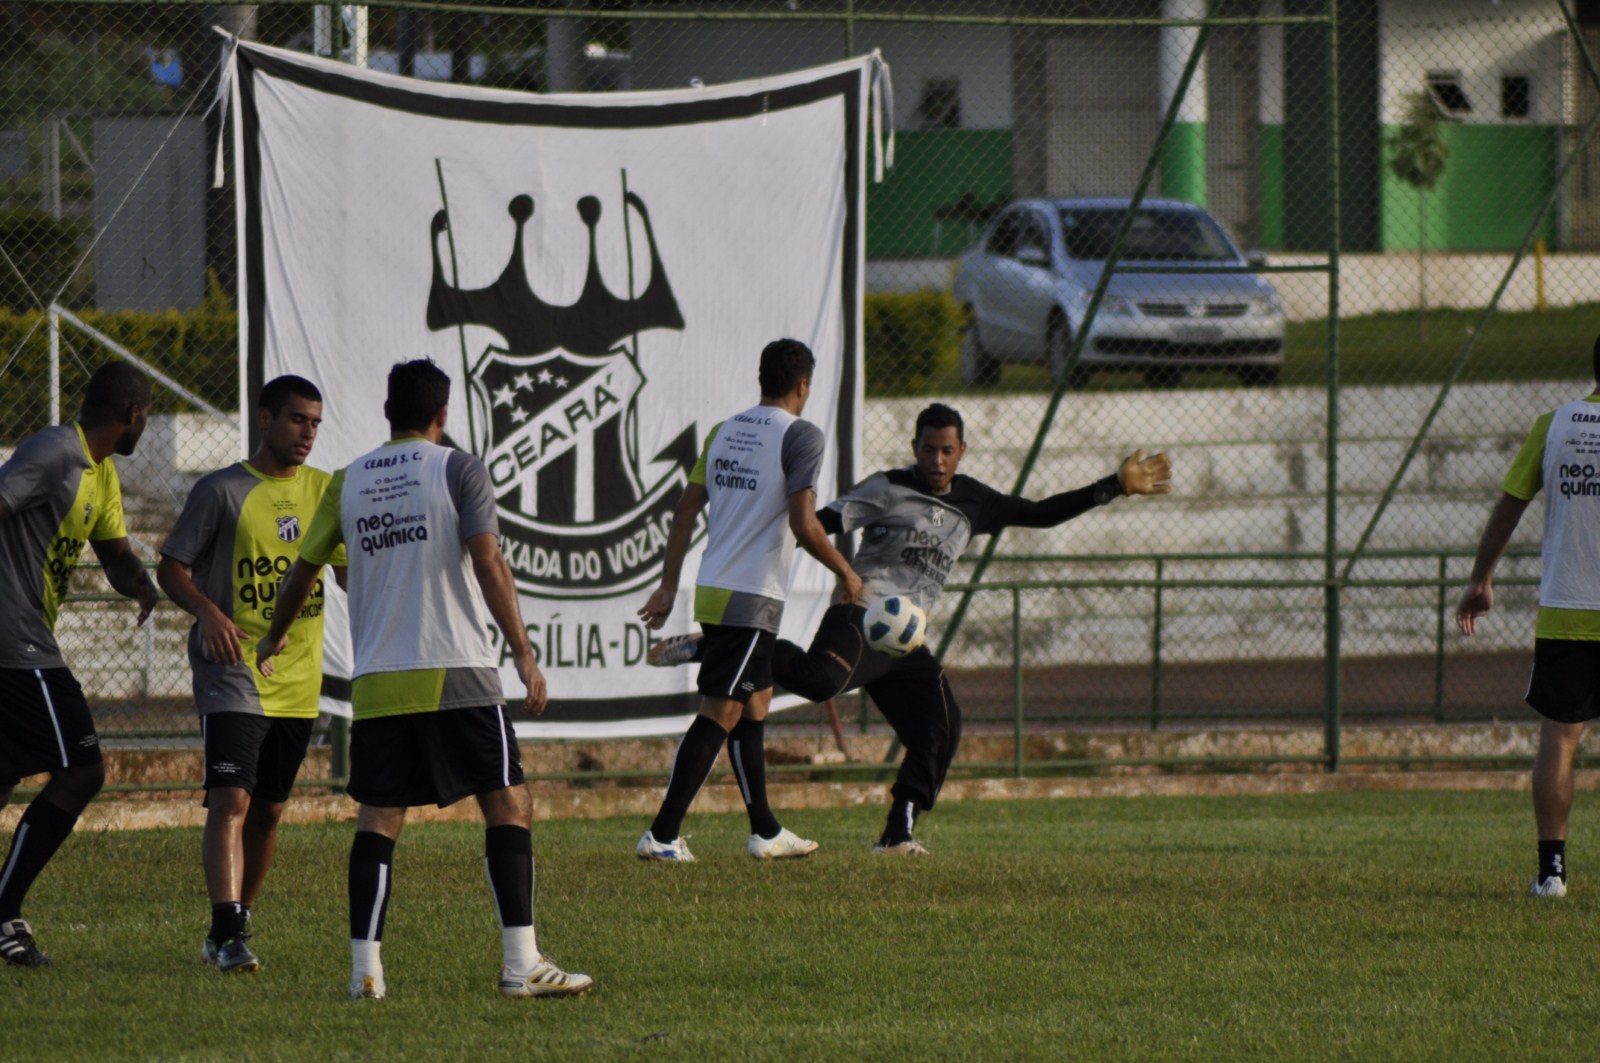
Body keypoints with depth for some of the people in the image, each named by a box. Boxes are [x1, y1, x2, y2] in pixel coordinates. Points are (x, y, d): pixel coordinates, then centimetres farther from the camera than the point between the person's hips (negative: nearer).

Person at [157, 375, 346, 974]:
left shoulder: (325, 491, 10)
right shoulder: (222, 492, -5)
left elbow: (348, 569, 20)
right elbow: (171, 568, -3)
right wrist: (208, 612, -22)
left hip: (299, 678, 6)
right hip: (233, 672, -6)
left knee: (268, 810, 12)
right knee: (231, 799, -18)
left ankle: (233, 927, 25)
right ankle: (228, 933, -23)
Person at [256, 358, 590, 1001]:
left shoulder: (348, 482, 11)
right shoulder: (458, 470, -1)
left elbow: (304, 569, 20)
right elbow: (487, 562, -11)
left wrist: (274, 638, 38)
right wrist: (524, 656, -11)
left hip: (377, 682, 4)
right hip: (457, 677, -4)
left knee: (378, 820, 7)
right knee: (508, 806, 1)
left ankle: (366, 968, -1)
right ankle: (521, 963, -6)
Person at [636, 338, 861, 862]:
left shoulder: (724, 432, 13)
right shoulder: (800, 436, -9)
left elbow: (686, 511, 13)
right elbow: (803, 525, -16)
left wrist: (669, 585, 17)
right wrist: (845, 572, -1)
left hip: (713, 592, 8)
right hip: (752, 599, -8)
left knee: (753, 705, 19)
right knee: (719, 715, -8)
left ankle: (766, 831, 26)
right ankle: (662, 834, -13)